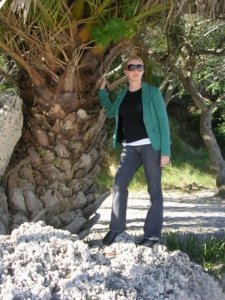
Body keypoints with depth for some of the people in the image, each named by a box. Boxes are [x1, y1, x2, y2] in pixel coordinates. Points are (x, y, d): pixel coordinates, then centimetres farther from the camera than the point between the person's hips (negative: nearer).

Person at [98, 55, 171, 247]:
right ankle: (116, 227, 8)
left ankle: (153, 234, 1)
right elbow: (111, 112, 30)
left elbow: (163, 120, -6)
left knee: (154, 191, -2)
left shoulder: (152, 92, -3)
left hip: (150, 145, -4)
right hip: (130, 147, 5)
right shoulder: (122, 94, 11)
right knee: (119, 184, -4)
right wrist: (102, 90, 20)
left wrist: (165, 151, -13)